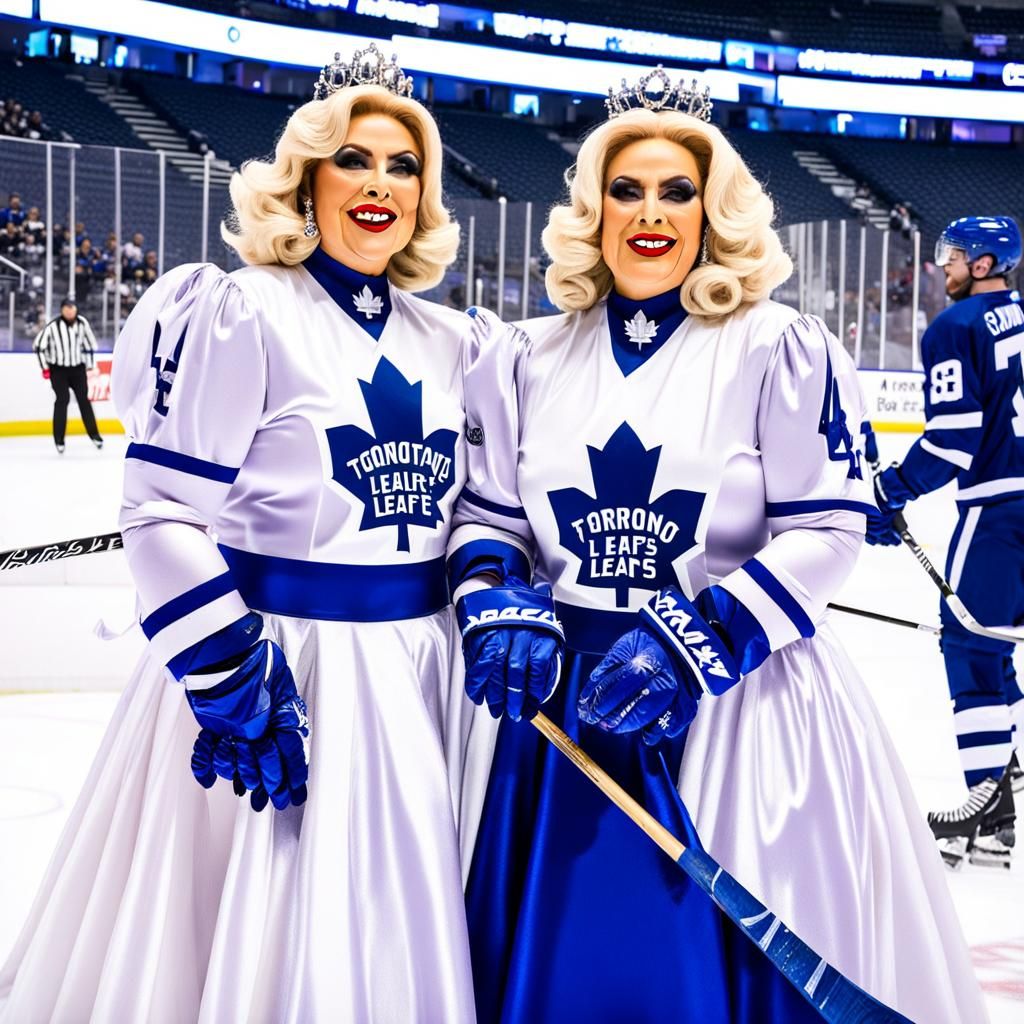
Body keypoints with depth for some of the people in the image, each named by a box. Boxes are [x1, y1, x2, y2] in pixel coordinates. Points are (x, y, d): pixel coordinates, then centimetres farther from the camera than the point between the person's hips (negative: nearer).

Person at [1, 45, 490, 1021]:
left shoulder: (453, 343, 9)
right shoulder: (240, 313, -9)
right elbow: (161, 513, -13)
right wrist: (230, 677, -17)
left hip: (417, 668, 6)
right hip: (270, 660, -6)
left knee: (390, 944, 14)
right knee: (239, 941, 1)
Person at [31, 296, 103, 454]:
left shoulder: (82, 323, -5)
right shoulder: (53, 326, -17)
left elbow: (89, 344, 8)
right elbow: (38, 345, -9)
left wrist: (89, 365, 9)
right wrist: (45, 367, -7)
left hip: (77, 368, 3)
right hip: (58, 369, -3)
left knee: (84, 400, 6)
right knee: (61, 401, -8)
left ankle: (94, 434, 17)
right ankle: (59, 439, -1)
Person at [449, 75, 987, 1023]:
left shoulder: (782, 349, -3)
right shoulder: (529, 360, 8)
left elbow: (825, 529, -8)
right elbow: (487, 513, 12)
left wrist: (694, 644, -18)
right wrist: (501, 609, -9)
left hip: (739, 703, -3)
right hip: (565, 701, 3)